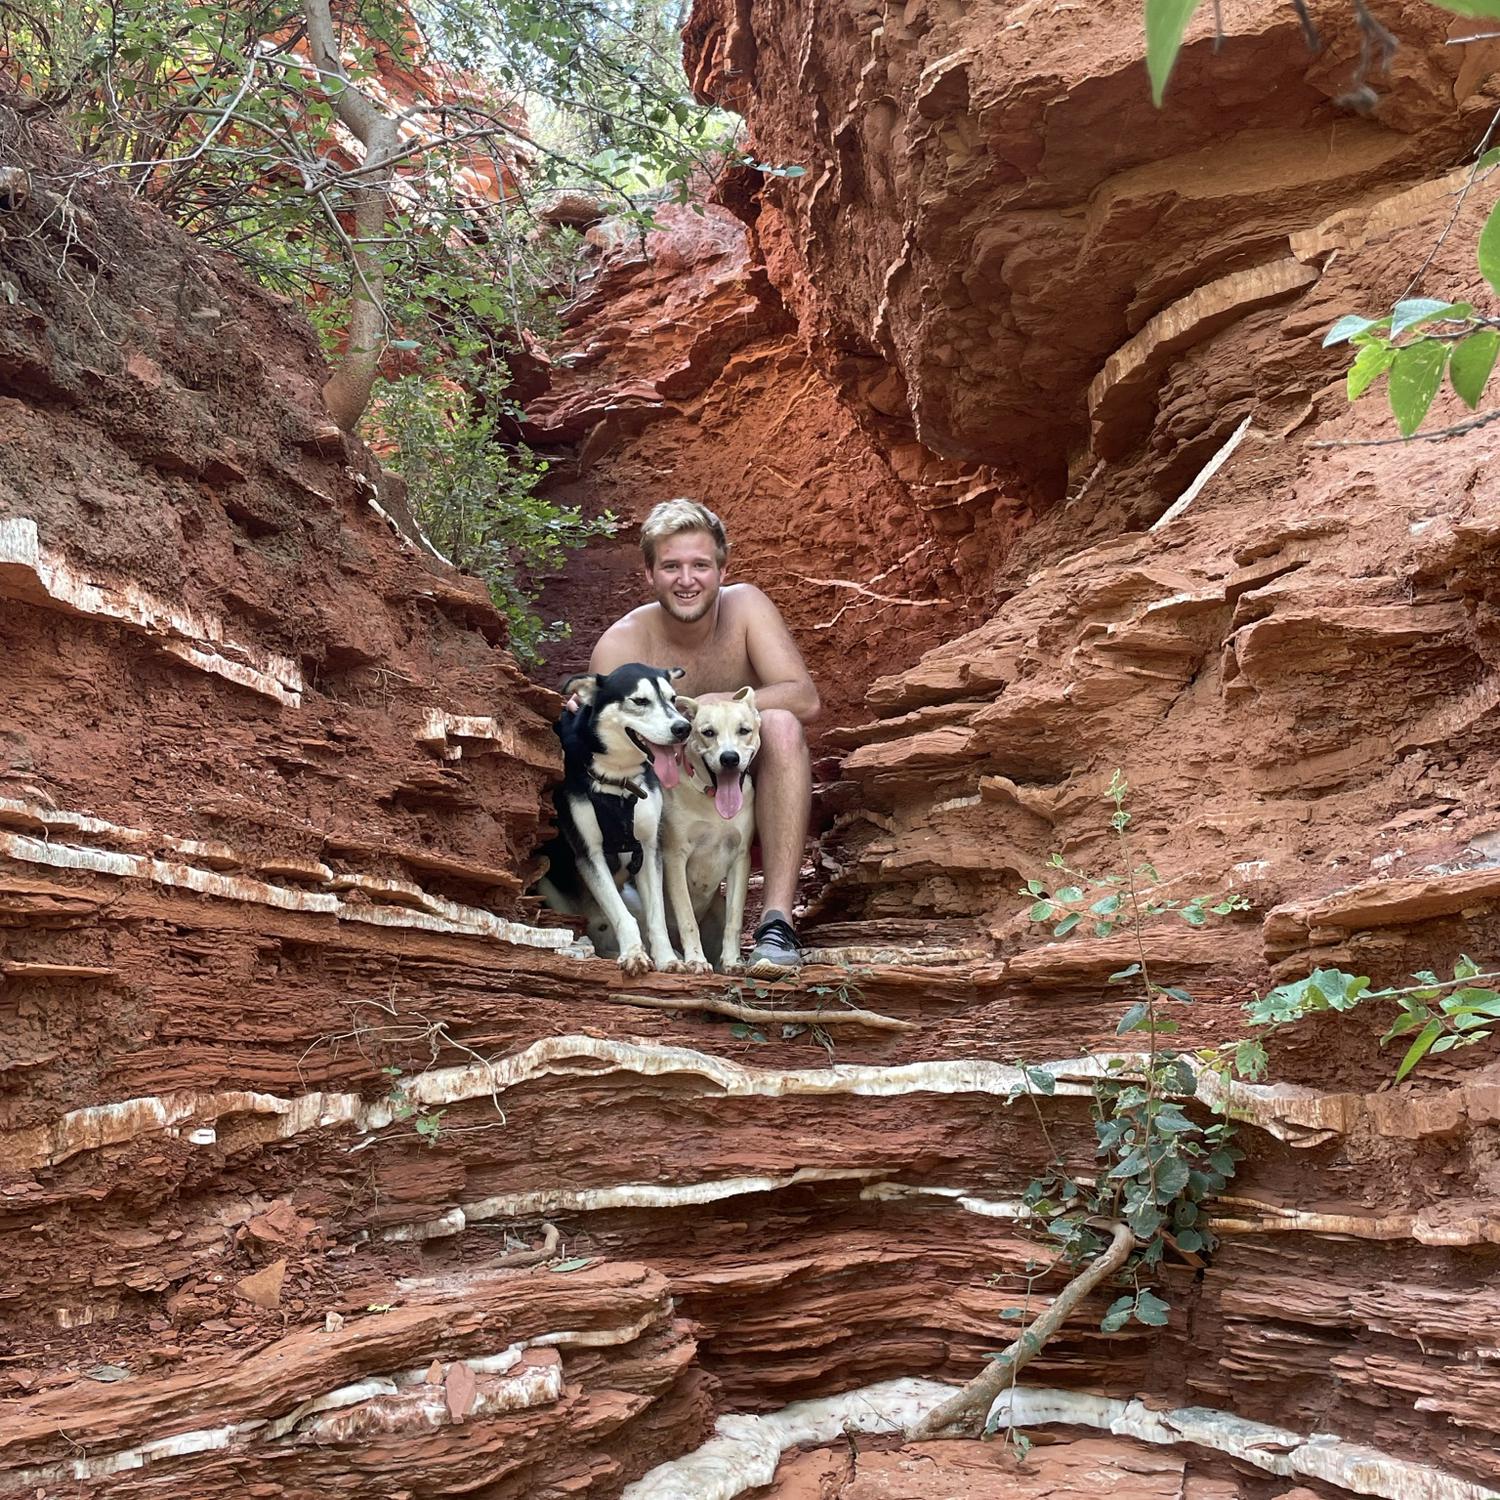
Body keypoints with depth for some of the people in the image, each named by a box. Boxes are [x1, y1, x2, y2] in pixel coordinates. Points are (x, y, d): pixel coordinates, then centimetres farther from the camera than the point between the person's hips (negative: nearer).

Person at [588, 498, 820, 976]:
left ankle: (777, 921, -33)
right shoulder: (621, 645, -13)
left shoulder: (745, 606, -9)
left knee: (780, 725, -29)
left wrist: (715, 704, -31)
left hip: (751, 804, 0)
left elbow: (805, 699, -19)